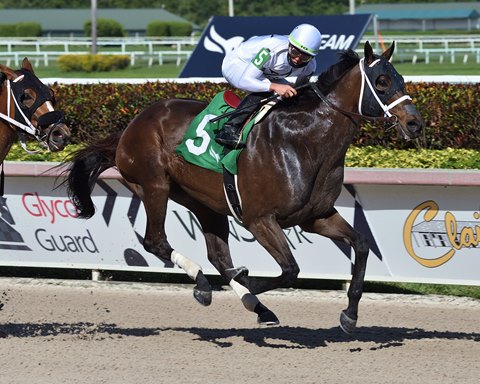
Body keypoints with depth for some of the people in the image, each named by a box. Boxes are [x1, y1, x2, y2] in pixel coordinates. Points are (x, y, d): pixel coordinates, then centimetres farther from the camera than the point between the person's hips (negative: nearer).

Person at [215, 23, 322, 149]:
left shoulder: (310, 66, -20)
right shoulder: (271, 50, -41)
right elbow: (244, 81, -44)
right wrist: (275, 86, -55)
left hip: (265, 74, 8)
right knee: (264, 90, -33)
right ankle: (229, 130, -37)